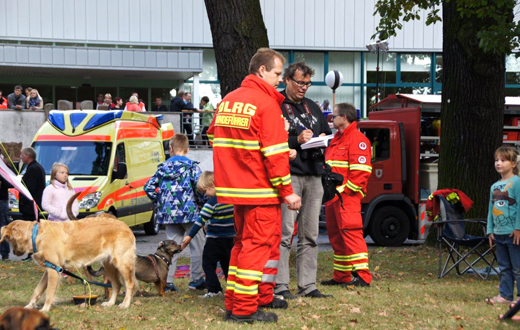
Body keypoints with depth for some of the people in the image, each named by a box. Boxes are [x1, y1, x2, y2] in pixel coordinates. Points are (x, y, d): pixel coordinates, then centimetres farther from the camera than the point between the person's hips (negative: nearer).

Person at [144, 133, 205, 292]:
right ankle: (196, 279, 8)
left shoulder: (163, 167, 8)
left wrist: (159, 202, 17)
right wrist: (199, 202, 2)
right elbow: (200, 187, -15)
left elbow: (149, 187, 5)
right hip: (188, 212, -4)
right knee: (197, 246, 7)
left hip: (168, 214, 4)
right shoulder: (191, 166, -4)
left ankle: (167, 280, 4)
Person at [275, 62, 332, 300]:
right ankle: (280, 286, -7)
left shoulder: (312, 107, 21)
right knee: (285, 231, -10)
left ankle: (307, 285, 11)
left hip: (313, 176, 7)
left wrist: (323, 141, 4)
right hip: (288, 175, -7)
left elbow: (328, 133, 26)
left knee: (310, 234, 7)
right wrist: (296, 140, -17)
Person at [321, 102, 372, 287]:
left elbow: (361, 170, -17)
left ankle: (362, 276, -18)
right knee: (336, 236, 12)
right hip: (332, 196, 10)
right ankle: (341, 276, 19)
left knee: (351, 232, -15)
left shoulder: (357, 139, -9)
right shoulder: (336, 139, 22)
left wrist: (346, 190, -19)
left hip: (347, 196, -10)